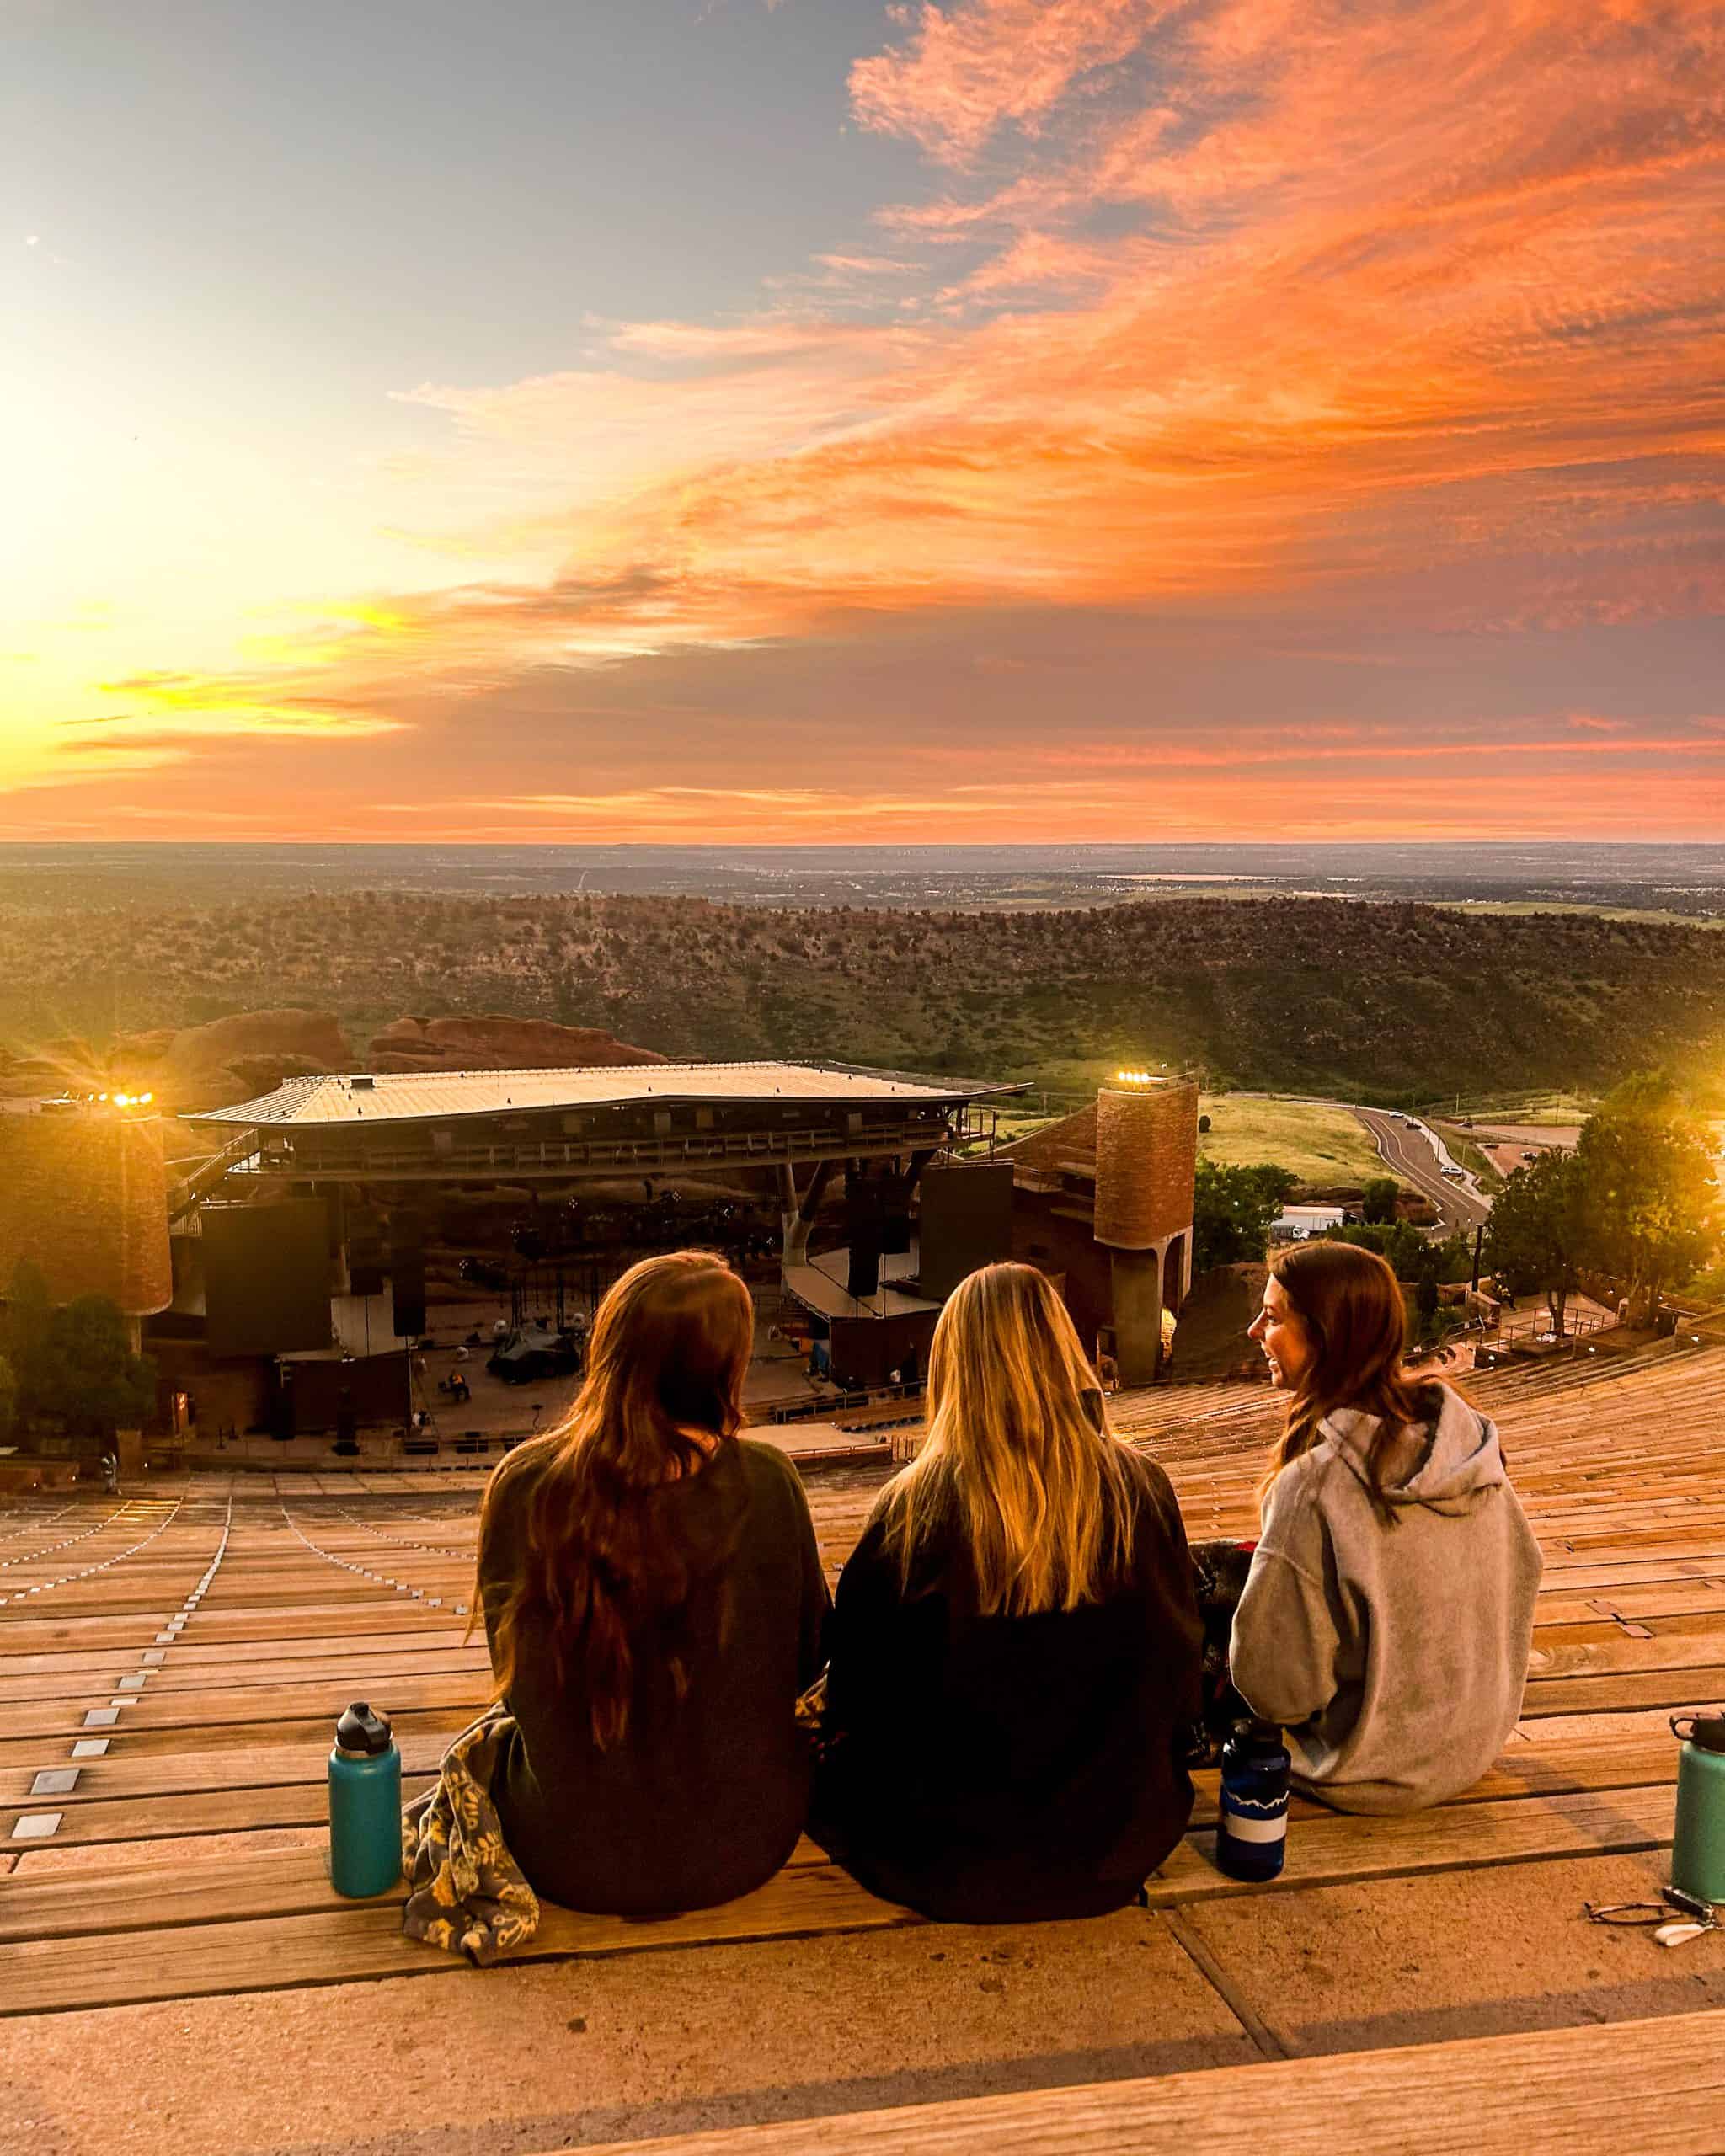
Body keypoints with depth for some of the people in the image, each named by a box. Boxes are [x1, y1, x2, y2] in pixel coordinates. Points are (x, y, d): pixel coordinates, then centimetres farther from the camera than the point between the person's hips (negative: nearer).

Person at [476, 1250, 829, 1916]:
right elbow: (807, 1661, -4)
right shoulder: (766, 1484, -20)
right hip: (738, 1851, 1)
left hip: (570, 1861, 0)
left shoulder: (524, 1484, -18)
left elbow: (513, 1667, -1)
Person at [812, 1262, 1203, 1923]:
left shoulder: (915, 1507, -21)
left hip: (956, 1865, -3)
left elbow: (857, 1696, -8)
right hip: (1119, 1852, 4)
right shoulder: (1141, 1490, -12)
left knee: (843, 1763, 25)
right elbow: (1178, 1669, 2)